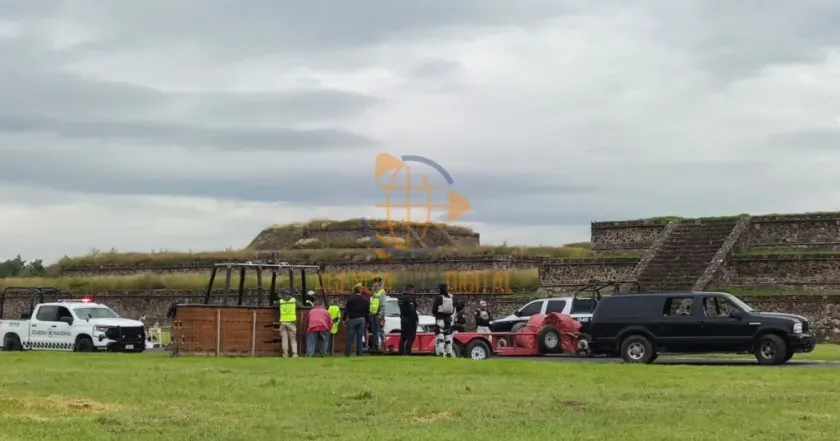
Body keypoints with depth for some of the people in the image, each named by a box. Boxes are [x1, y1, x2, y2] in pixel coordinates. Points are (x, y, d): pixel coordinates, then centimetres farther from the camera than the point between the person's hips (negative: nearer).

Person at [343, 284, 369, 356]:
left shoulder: (350, 298, -5)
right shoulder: (365, 299, 9)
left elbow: (346, 309, -7)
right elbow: (367, 311, 10)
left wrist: (344, 319, -5)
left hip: (352, 319, -3)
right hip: (361, 319, 3)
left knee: (350, 337, -1)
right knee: (359, 337, 7)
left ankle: (347, 352, -1)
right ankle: (359, 352, 5)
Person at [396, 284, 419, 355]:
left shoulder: (400, 298, 12)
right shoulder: (410, 298, -16)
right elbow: (412, 309, -23)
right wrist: (416, 319, -18)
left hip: (403, 319, 9)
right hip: (410, 319, -9)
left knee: (403, 336, 15)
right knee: (411, 336, -6)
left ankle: (401, 352, 16)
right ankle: (407, 352, -12)